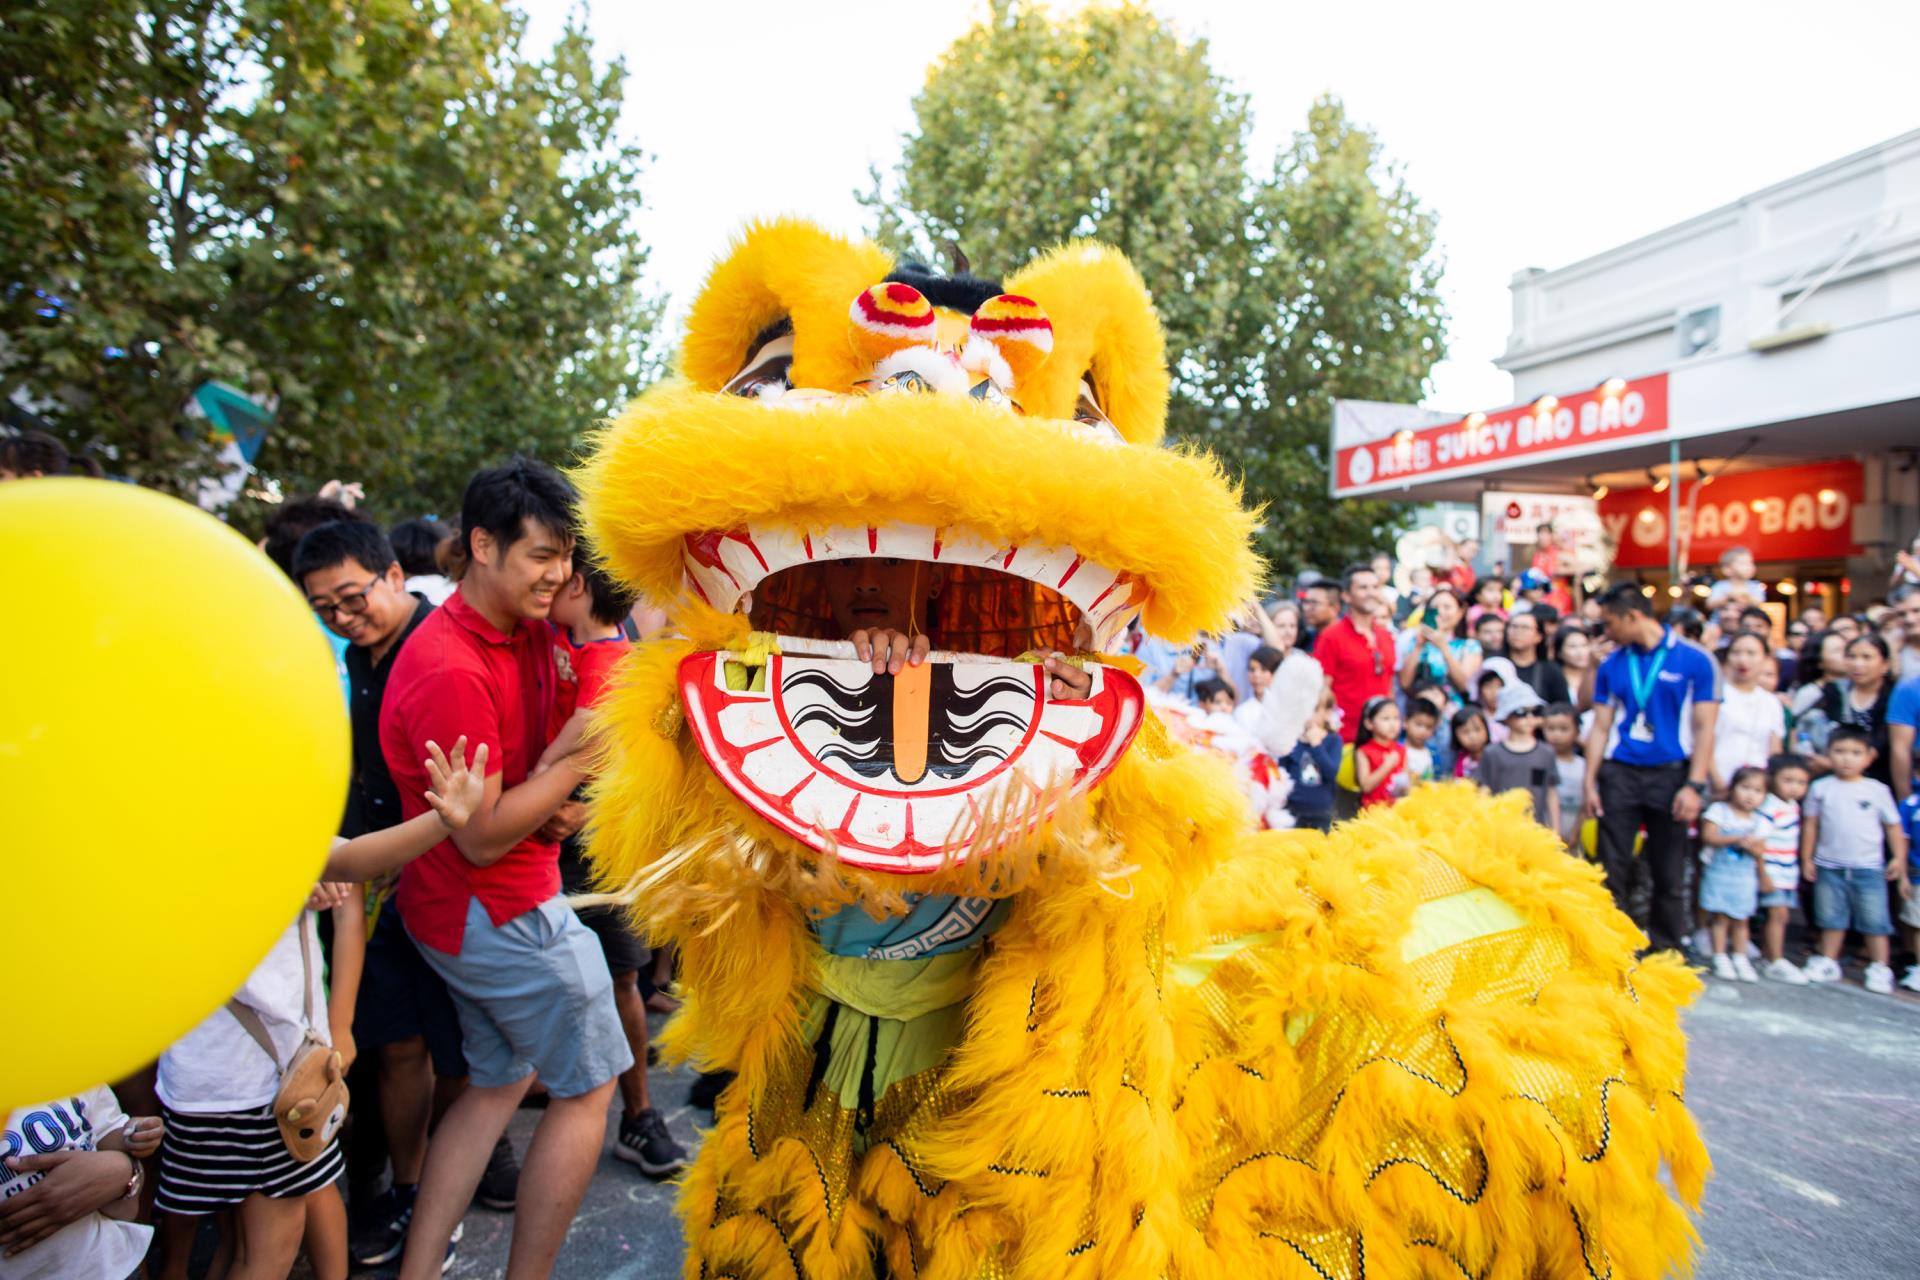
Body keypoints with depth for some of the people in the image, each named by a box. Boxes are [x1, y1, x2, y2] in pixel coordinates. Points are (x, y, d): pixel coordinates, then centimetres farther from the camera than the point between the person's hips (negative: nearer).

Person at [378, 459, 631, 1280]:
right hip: (502, 913, -9)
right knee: (587, 1086, 7)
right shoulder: (450, 671, -26)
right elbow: (483, 837, -24)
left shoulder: (526, 629, 1)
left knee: (499, 1081, 21)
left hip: (476, 911, 9)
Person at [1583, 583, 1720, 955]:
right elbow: (1601, 727, 8)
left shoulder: (1694, 660, -3)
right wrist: (1590, 783, 2)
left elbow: (1703, 728, -4)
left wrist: (1695, 785, -11)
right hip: (1619, 772, 2)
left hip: (1670, 773, -2)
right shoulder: (1611, 666, 7)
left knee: (1669, 874, 6)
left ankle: (1664, 951, 18)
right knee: (1613, 869, 3)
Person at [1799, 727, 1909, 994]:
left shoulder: (1878, 790, -1)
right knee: (1831, 919, 11)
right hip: (1829, 868, 1)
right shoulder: (1821, 788, 0)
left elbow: (1893, 826, 5)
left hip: (1868, 869, -1)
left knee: (1875, 922, 2)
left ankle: (1880, 969, 12)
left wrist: (1899, 857, -2)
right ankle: (1828, 962, 20)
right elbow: (1810, 824, 4)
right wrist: (1806, 858, 3)